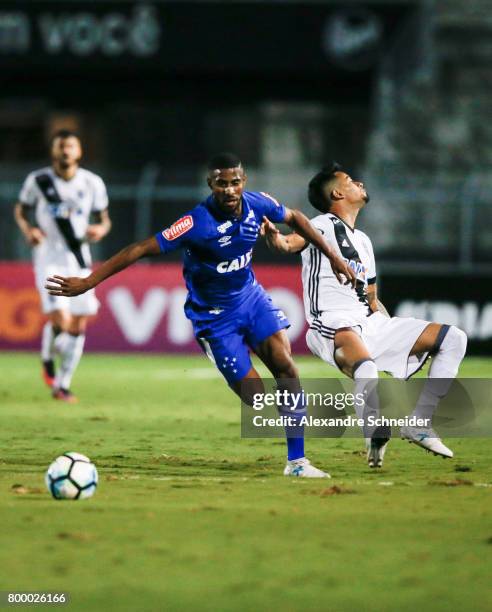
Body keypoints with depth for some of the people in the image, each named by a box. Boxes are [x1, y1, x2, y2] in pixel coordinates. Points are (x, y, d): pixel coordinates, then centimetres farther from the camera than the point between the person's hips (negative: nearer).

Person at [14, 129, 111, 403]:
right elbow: (21, 209, 11)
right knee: (60, 319, -19)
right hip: (49, 259, -3)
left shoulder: (92, 183, 0)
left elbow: (104, 219, 10)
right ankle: (48, 359, 14)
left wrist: (100, 229, -13)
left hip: (79, 259, 3)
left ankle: (63, 385, 18)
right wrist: (28, 229, -9)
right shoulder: (38, 181, -4)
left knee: (78, 326, 3)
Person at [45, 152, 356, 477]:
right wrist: (89, 282, -31)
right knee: (255, 397, -9)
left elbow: (294, 218, 10)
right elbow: (142, 249, -29)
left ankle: (297, 462, -5)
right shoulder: (197, 223, -28)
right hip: (214, 315, -4)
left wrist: (333, 256, 15)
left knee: (285, 365, -10)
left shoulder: (257, 204, -12)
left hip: (250, 296, 4)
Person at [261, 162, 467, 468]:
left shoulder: (363, 241, 24)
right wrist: (276, 238, -46)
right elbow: (295, 241, -22)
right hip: (334, 325, -8)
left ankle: (419, 423, -1)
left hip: (369, 324, 8)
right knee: (367, 371, -40)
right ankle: (377, 440, -18)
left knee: (454, 339, 2)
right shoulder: (324, 225, 0)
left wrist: (399, 338, 18)